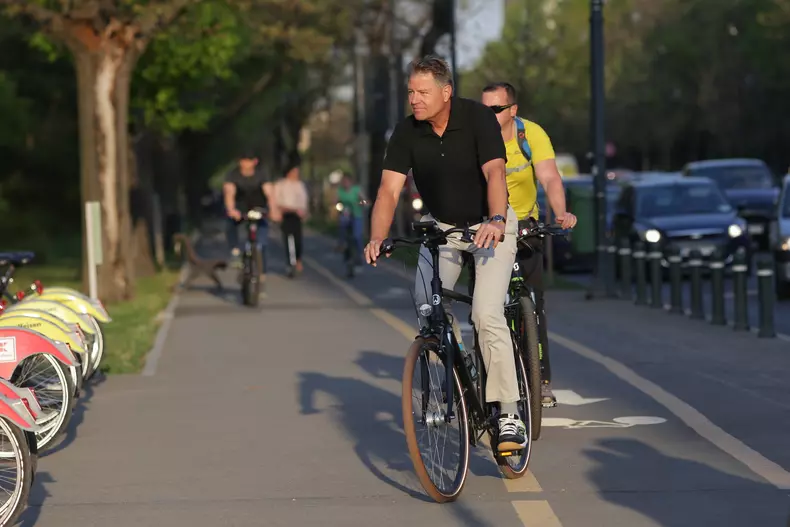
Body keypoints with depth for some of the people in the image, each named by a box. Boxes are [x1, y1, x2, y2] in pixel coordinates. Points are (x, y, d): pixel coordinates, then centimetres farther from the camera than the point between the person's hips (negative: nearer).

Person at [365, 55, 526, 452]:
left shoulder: (478, 118, -21)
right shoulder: (407, 132, -11)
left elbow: (494, 172, -33)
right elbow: (389, 190, -16)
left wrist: (496, 221, -51)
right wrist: (377, 239, -33)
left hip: (488, 225, -4)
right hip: (441, 225, 4)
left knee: (487, 314, -20)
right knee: (426, 307, -12)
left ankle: (509, 413, -16)